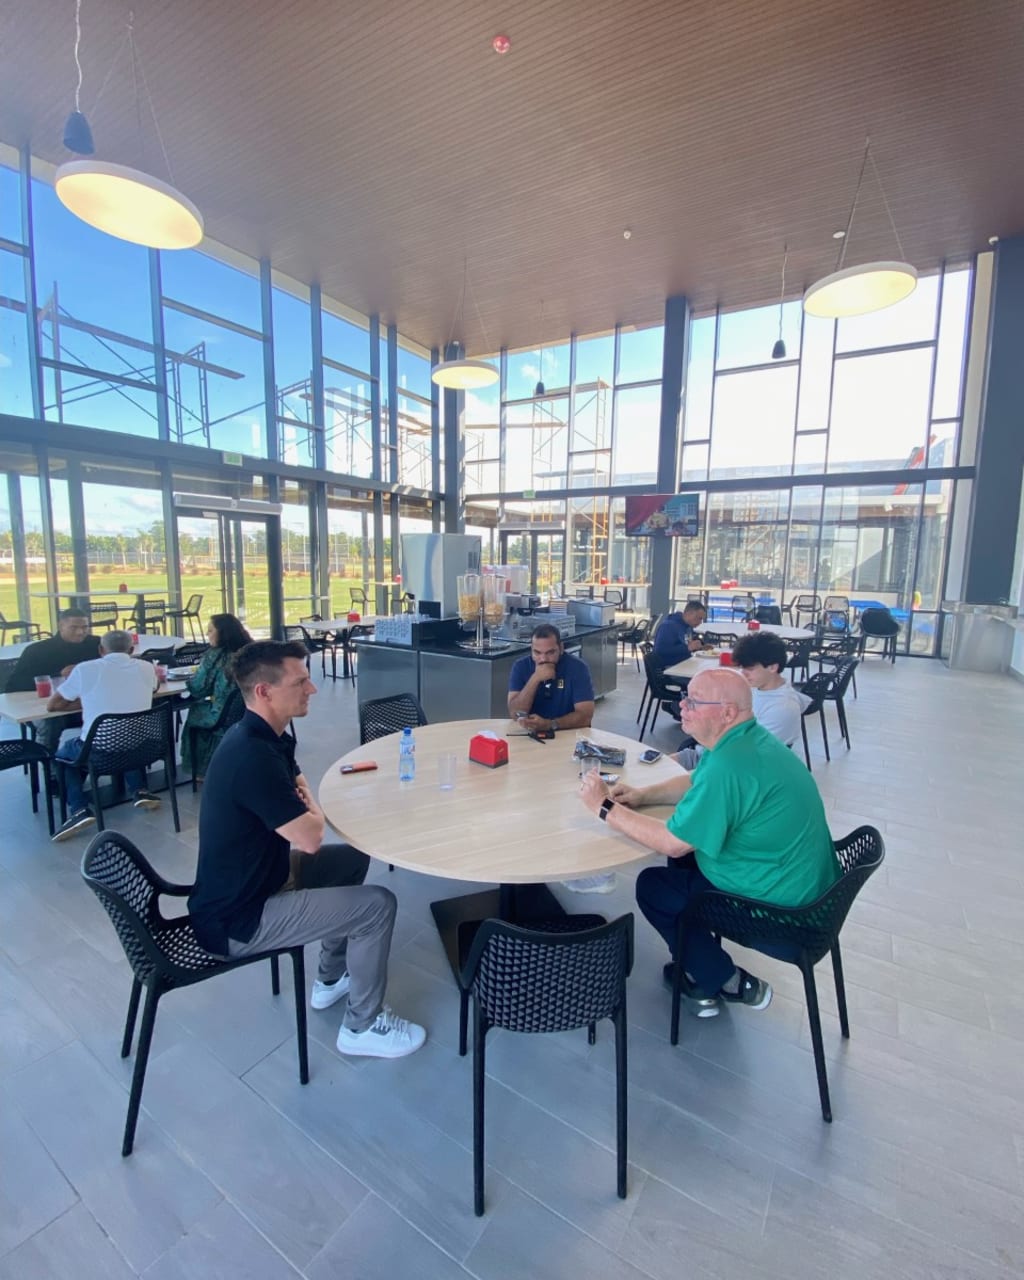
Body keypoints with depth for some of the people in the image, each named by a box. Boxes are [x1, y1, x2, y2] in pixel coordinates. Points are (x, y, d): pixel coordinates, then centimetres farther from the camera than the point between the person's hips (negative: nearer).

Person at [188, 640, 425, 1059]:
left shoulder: (260, 735, 0)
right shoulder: (253, 755, -32)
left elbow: (299, 788, 12)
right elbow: (310, 838, -27)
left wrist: (306, 811, -10)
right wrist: (314, 815, -5)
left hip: (253, 879, 10)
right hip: (237, 920, -9)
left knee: (354, 857, 18)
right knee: (378, 904, -10)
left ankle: (331, 979, 32)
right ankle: (363, 1026, 14)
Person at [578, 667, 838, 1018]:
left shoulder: (729, 764, -31)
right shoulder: (745, 739, 0)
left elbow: (672, 842, -26)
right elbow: (694, 783, 15)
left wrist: (605, 807, -16)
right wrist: (641, 795, 0)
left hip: (781, 909, -9)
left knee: (651, 886, 4)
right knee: (686, 859, 22)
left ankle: (729, 984, 14)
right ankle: (702, 965, 27)